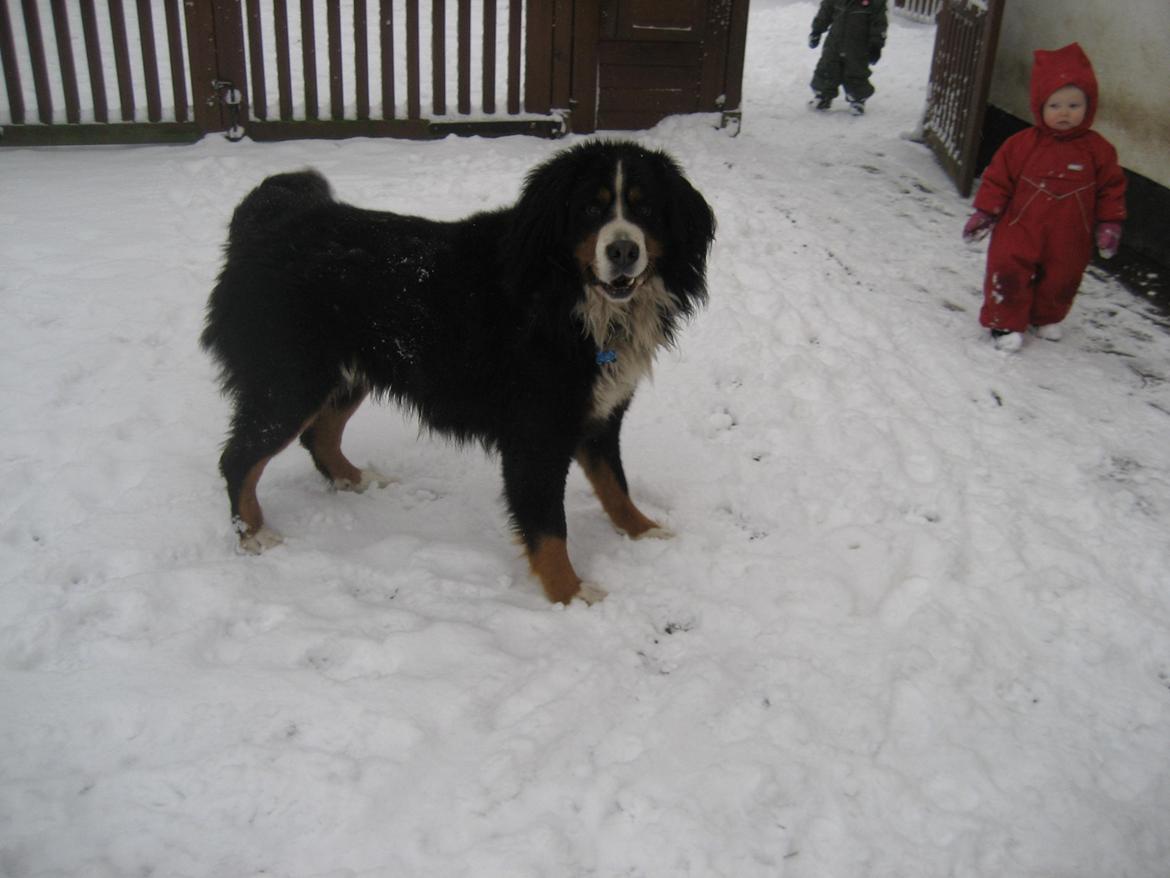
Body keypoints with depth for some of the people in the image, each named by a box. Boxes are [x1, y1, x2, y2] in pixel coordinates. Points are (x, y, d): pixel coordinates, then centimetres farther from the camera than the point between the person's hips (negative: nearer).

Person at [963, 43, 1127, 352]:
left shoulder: (1098, 150, -4)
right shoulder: (1021, 144, -8)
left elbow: (1112, 188, 4)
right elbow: (998, 178, -2)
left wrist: (1110, 224, 2)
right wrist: (985, 212, -3)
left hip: (1069, 239, 2)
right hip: (1020, 229, -2)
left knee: (1060, 281, 15)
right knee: (1007, 273, -7)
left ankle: (1046, 318, 40)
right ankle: (1006, 323, 10)